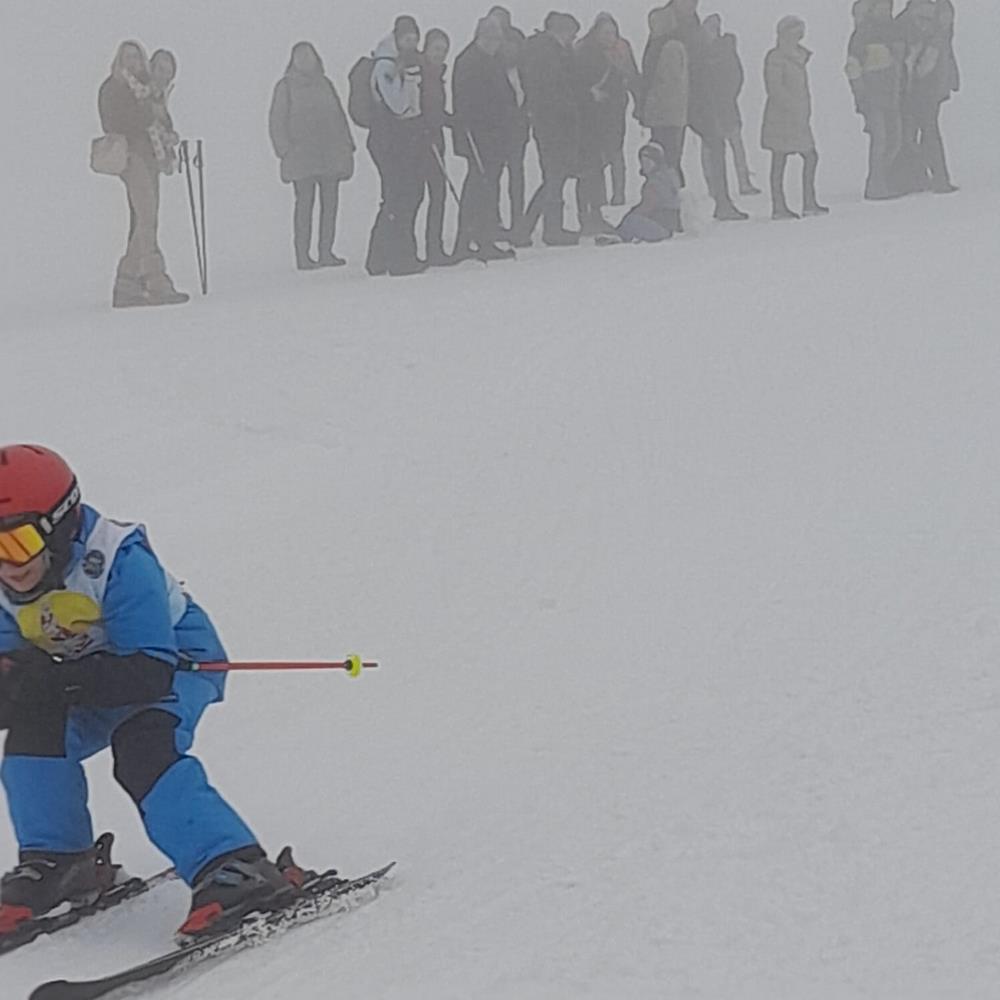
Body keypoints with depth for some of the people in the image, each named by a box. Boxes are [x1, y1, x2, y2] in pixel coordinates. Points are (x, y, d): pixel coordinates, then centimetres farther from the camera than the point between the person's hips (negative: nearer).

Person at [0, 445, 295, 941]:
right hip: (93, 674, 6)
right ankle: (55, 862, -6)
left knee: (140, 748, -32)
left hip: (178, 662, -6)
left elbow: (151, 673, -37)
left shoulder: (119, 562, -33)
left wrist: (60, 680, -49)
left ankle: (236, 871, -34)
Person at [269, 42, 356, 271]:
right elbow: (277, 121, 0)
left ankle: (325, 252, 9)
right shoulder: (286, 86, 4)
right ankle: (302, 256, -7)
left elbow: (338, 116, 20)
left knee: (330, 202, 3)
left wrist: (346, 144, 11)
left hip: (329, 153, 5)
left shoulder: (324, 83, 18)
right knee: (305, 202, -8)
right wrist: (284, 148, -11)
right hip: (301, 153, -5)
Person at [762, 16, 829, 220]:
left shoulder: (798, 56, 15)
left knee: (810, 156, 8)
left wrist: (805, 113, 13)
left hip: (798, 117, 9)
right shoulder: (775, 57, -11)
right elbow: (774, 88, -18)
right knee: (779, 160, -4)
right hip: (780, 115, -9)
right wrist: (794, 107, -23)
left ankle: (809, 203, 12)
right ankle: (778, 207, 0)